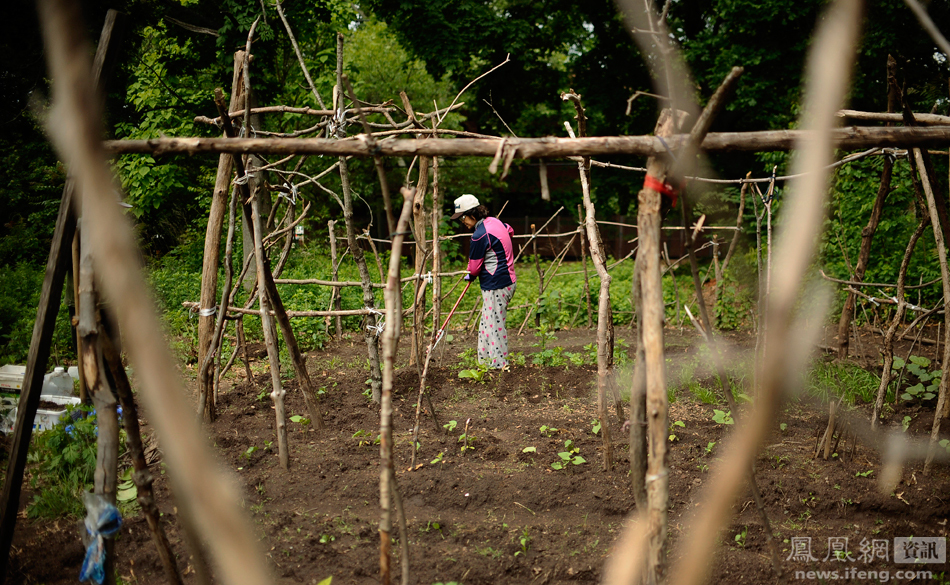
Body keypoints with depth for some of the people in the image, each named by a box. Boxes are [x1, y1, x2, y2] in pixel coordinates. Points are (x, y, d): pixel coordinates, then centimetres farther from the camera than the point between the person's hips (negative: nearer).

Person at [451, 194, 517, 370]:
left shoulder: (480, 235, -20)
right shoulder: (495, 222, 8)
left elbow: (474, 267, -12)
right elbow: (510, 230, 32)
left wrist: (470, 276, 12)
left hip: (496, 286, -10)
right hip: (508, 280, 10)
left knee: (494, 325, -3)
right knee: (488, 323, 15)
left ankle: (499, 365, 2)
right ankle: (486, 361, 20)